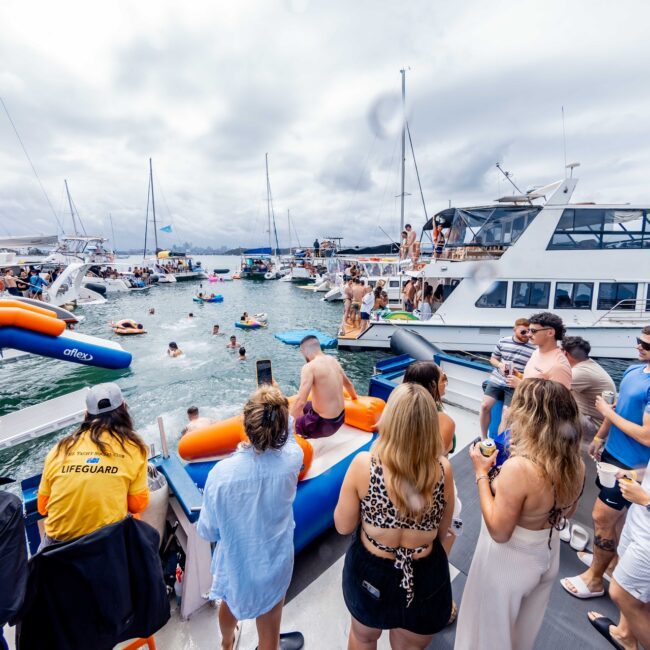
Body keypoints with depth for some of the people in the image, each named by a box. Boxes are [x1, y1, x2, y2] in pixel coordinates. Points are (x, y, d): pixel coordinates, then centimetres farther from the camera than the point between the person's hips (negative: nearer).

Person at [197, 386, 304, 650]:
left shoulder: (221, 472, -32)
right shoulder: (292, 460, -29)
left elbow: (208, 531, -16)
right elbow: (288, 433, -4)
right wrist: (277, 404, 11)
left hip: (234, 561, 2)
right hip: (274, 562, -1)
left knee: (229, 602, 35)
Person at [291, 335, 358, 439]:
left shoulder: (309, 367, -23)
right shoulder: (333, 360, 1)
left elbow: (300, 402, -30)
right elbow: (348, 383, 19)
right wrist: (354, 397, 39)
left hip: (324, 424, -8)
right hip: (339, 419, 8)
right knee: (304, 407, 29)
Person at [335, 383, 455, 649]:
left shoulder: (364, 464, -29)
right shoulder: (443, 469, -22)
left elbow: (343, 526, -14)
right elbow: (442, 532, -4)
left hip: (369, 575, -1)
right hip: (424, 581, 1)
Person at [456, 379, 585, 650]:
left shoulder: (519, 467, -37)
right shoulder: (576, 463, -14)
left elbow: (499, 531, -27)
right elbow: (567, 512, 5)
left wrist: (481, 474, -23)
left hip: (510, 561, -6)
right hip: (548, 555, 6)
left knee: (492, 628, 23)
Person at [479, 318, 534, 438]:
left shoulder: (533, 349, -8)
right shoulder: (503, 342, 2)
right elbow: (493, 359, 13)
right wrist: (500, 365, -8)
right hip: (496, 380, 3)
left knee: (507, 413, -9)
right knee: (485, 406, -5)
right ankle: (483, 438, 13)